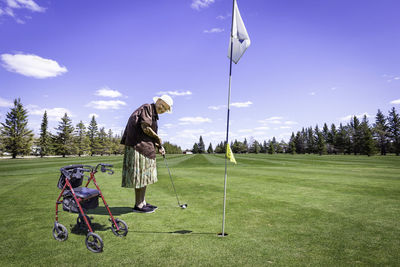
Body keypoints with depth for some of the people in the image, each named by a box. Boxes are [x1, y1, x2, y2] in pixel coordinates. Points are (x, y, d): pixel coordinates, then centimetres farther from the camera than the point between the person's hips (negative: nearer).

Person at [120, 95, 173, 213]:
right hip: (138, 145, -10)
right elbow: (145, 128, -17)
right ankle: (138, 205, 2)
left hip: (146, 147, 10)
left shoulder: (154, 115, 22)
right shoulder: (147, 108, -6)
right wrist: (158, 139, -4)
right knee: (140, 174, -6)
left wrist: (159, 147, 7)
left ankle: (142, 202, 20)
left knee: (145, 175, 12)